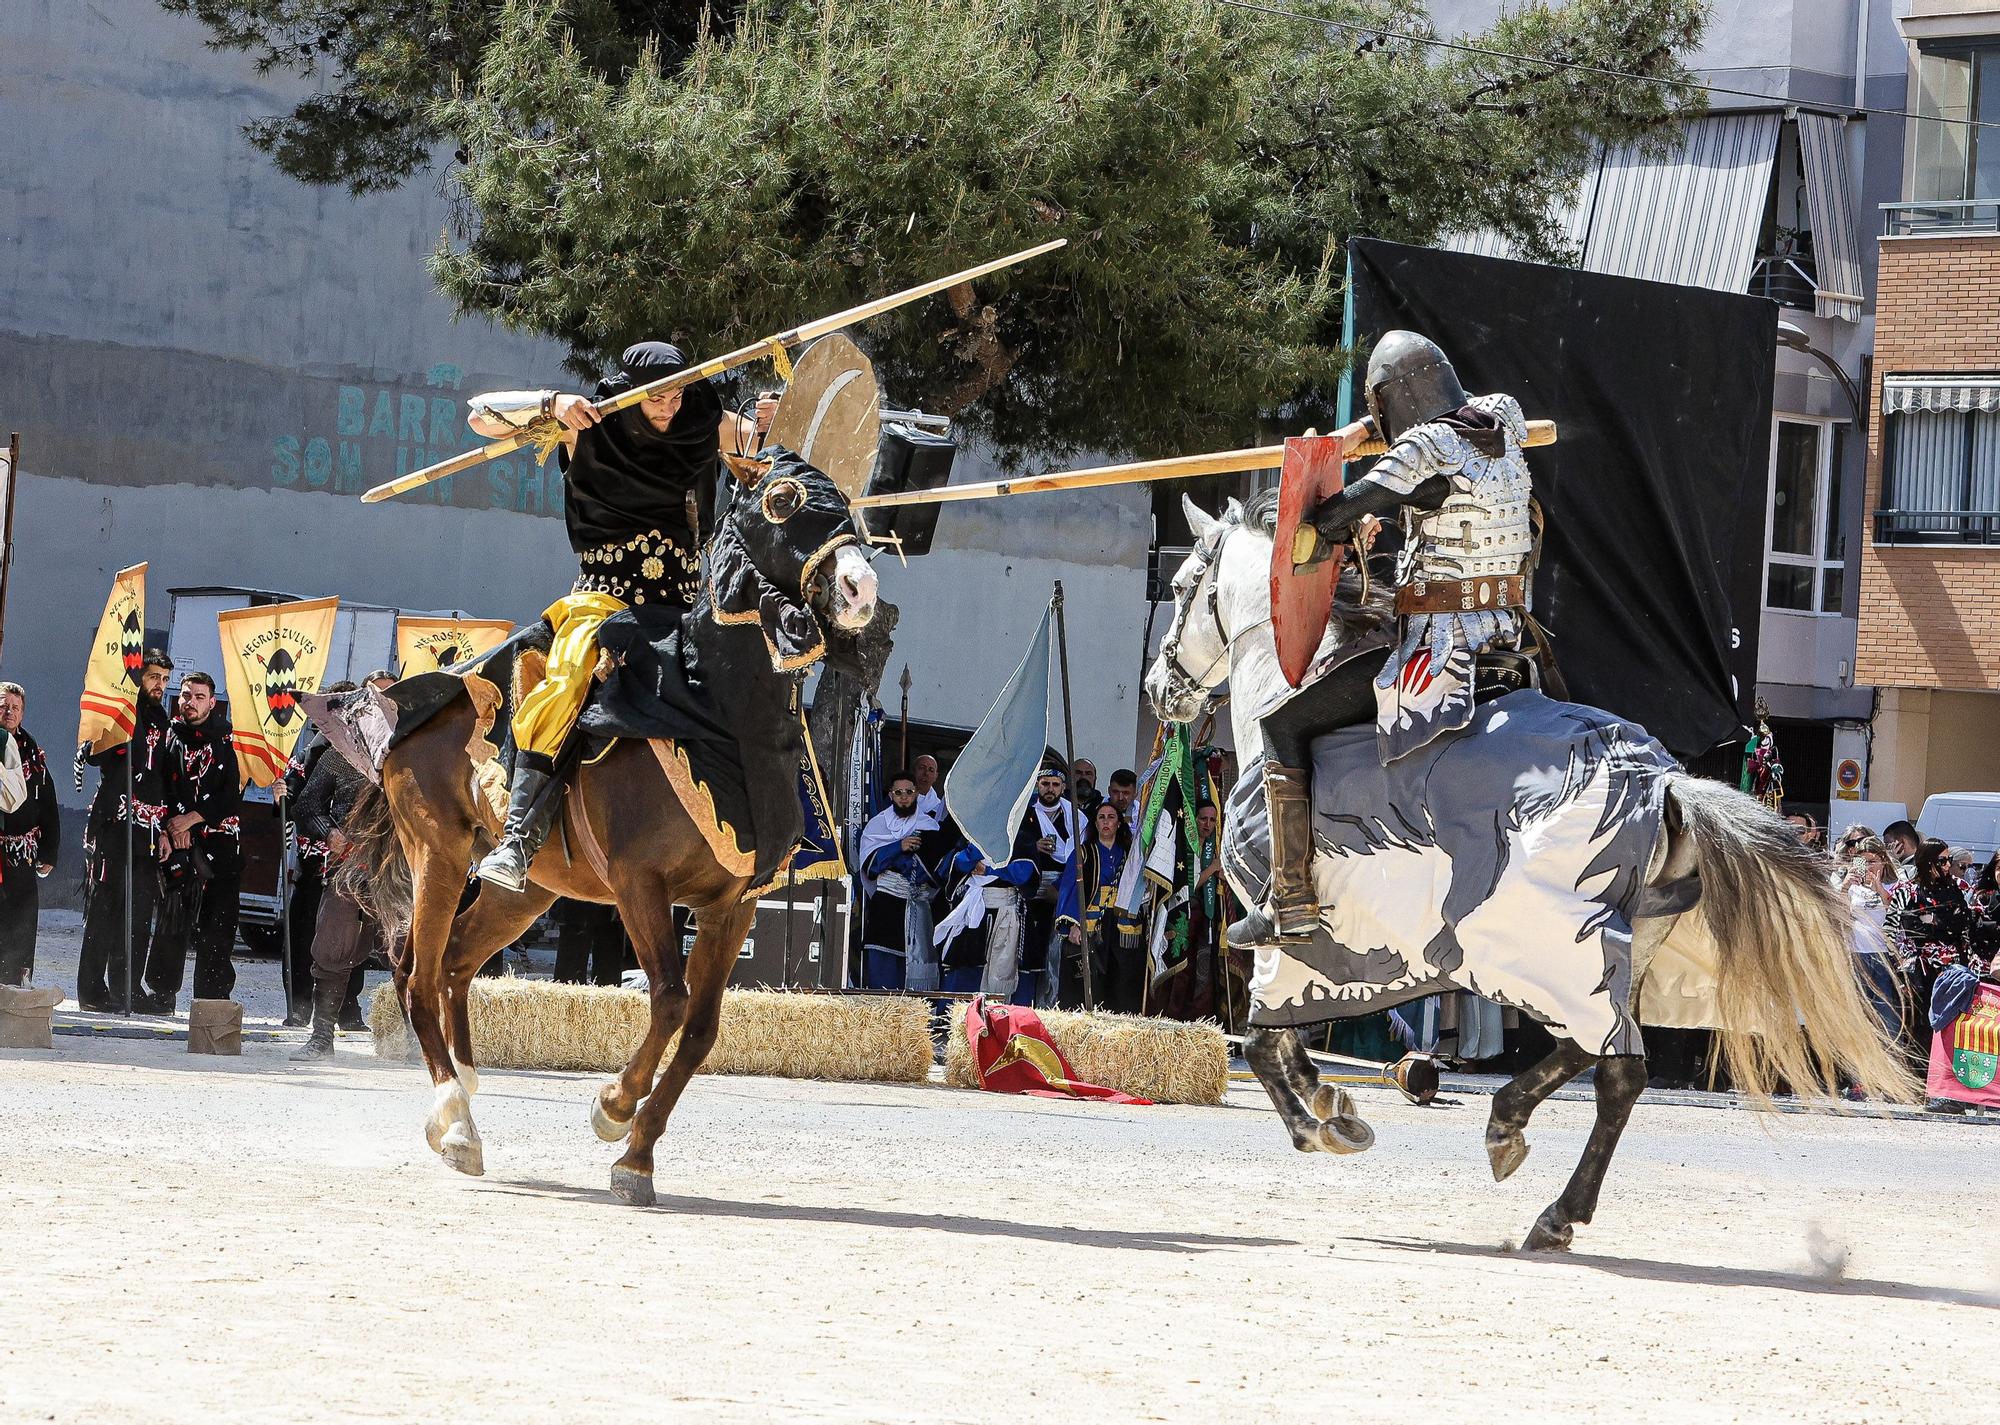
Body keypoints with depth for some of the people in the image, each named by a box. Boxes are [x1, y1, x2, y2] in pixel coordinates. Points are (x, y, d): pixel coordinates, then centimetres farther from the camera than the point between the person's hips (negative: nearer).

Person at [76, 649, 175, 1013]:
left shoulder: (158, 719, 19)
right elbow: (91, 753, -17)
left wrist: (164, 829, 19)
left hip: (148, 829, 7)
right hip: (113, 823, -7)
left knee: (140, 912, 4)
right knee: (104, 907, -7)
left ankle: (125, 989, 9)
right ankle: (93, 992, -5)